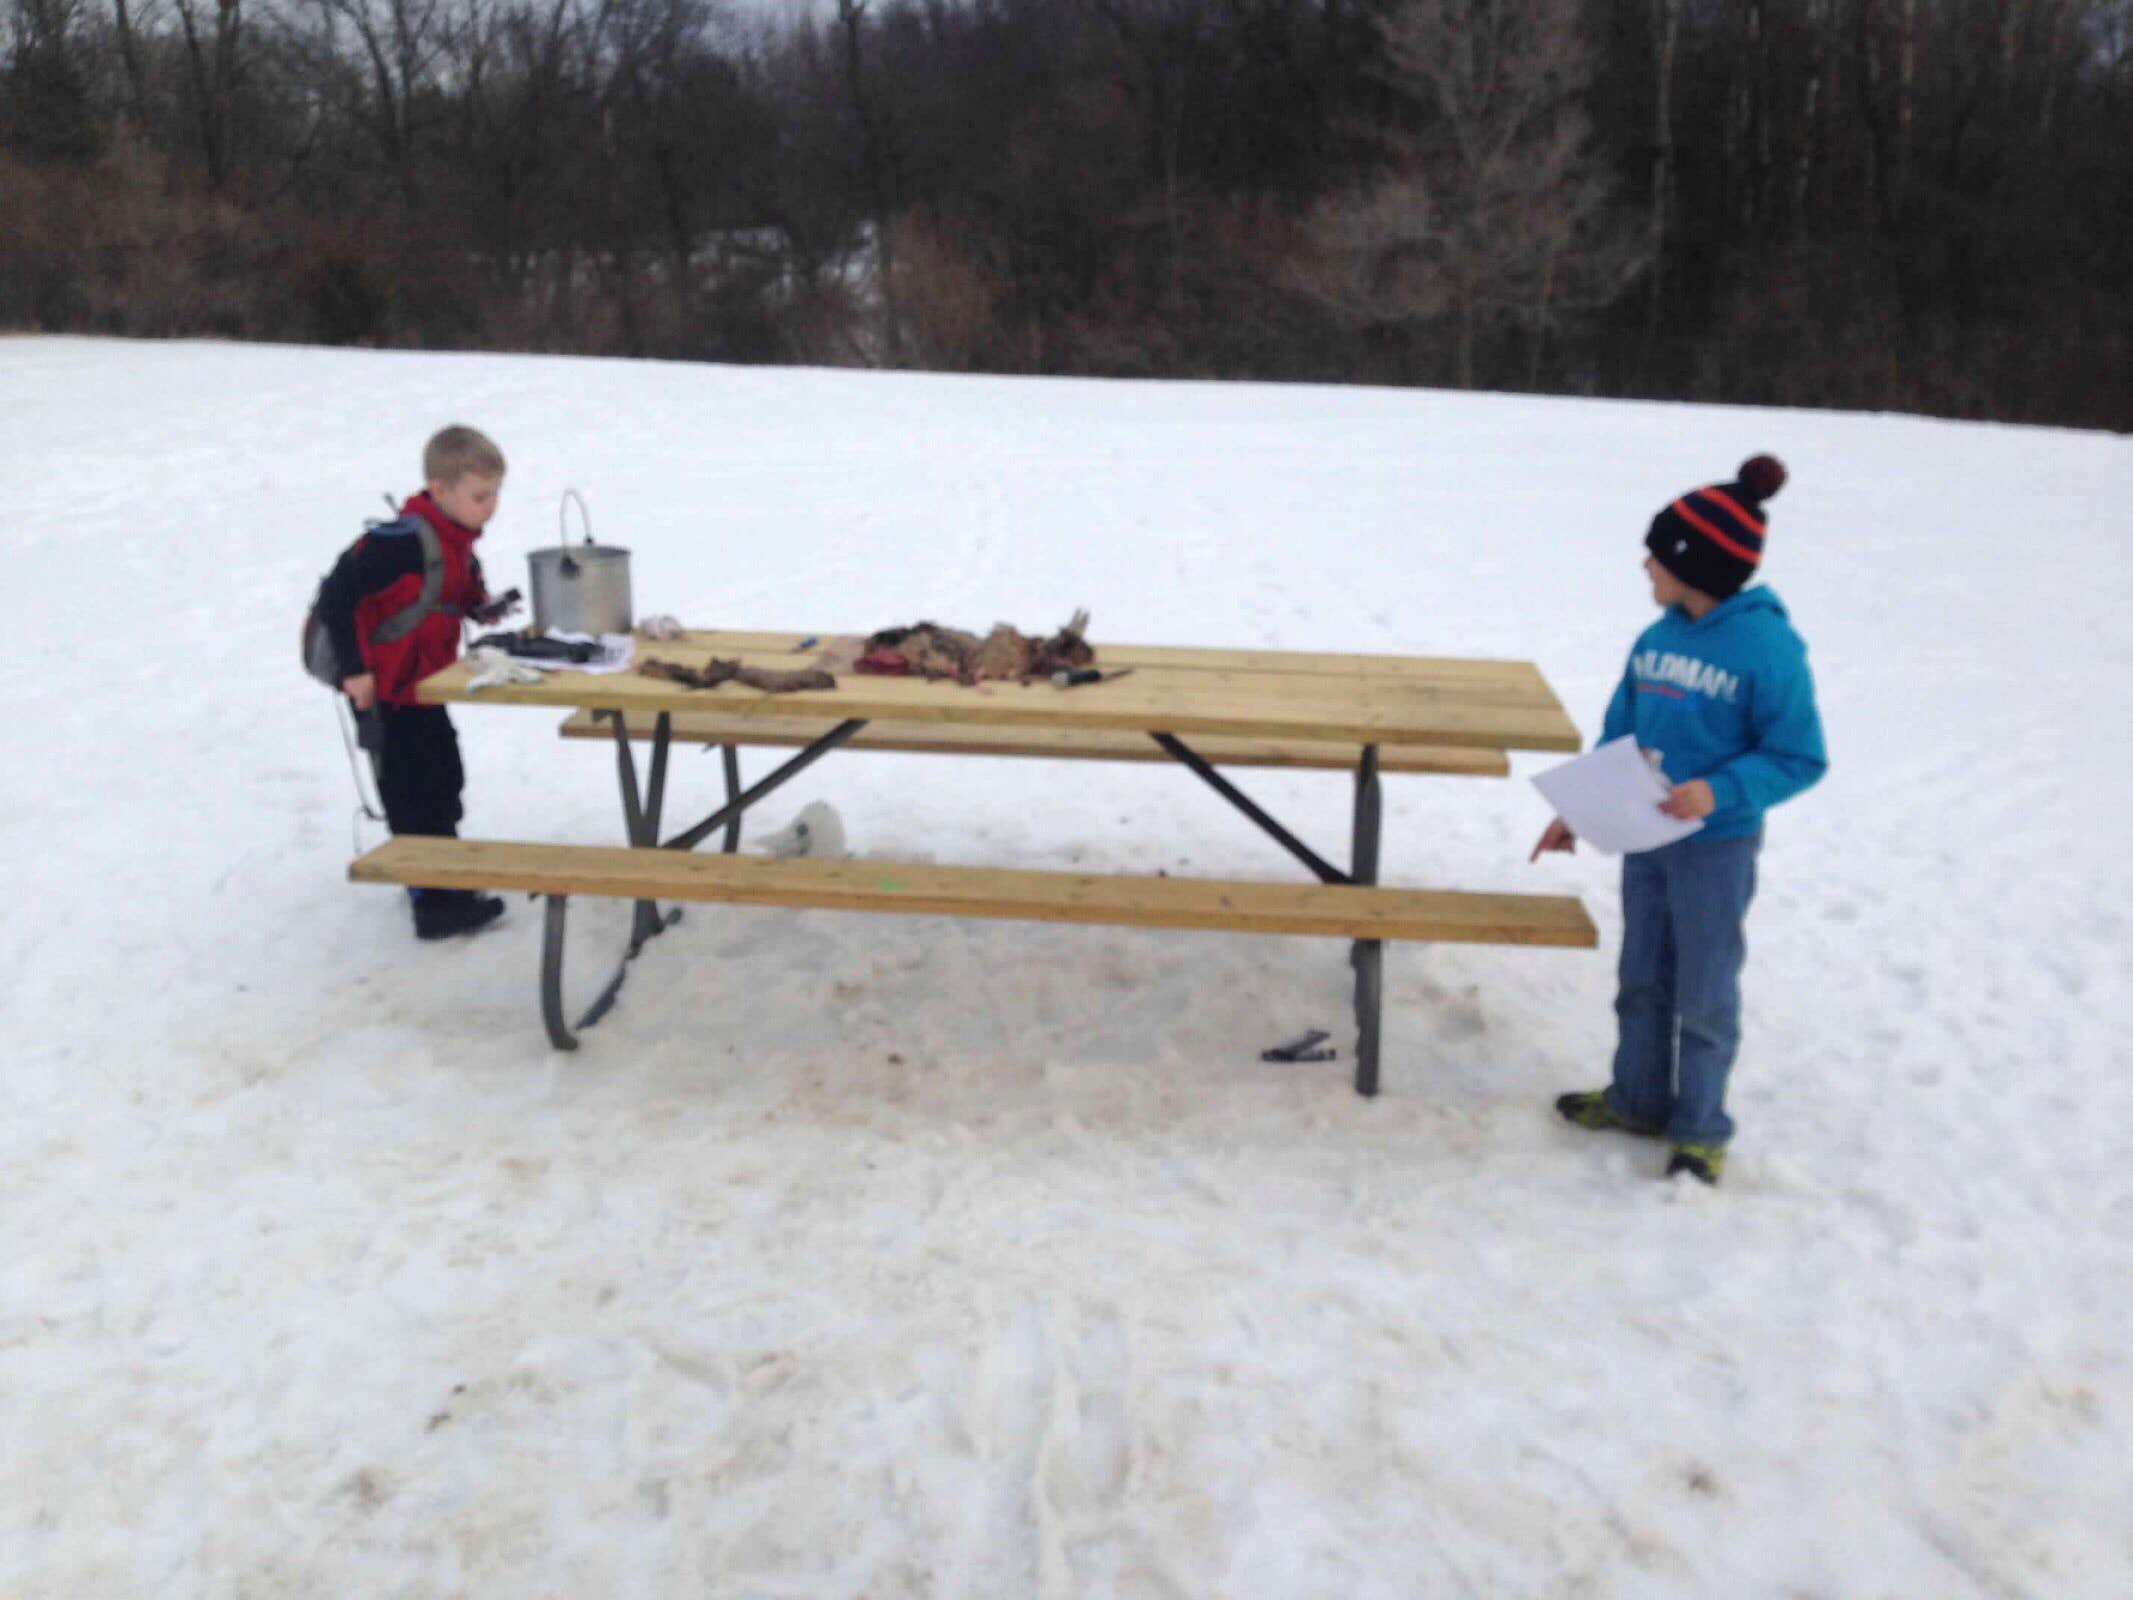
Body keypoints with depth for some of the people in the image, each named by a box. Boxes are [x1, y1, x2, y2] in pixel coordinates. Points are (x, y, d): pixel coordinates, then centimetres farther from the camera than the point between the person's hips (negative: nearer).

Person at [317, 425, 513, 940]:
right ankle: (435, 905, 3)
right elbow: (336, 596, -26)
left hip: (424, 682, 9)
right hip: (383, 689, -9)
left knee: (444, 781, 19)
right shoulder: (404, 541, -26)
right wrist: (354, 669, -25)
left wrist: (479, 604, -2)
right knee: (413, 791, -4)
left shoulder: (458, 539, 2)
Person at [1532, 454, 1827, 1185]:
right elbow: (1618, 736, 11)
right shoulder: (1656, 639, 1)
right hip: (1644, 838, 6)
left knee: (1704, 994, 6)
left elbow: (1799, 758, -14)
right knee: (1642, 981, 18)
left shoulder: (1768, 648, -18)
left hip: (1717, 848, -6)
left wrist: (1719, 792, -27)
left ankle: (1700, 1130, 22)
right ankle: (1638, 1099, 36)